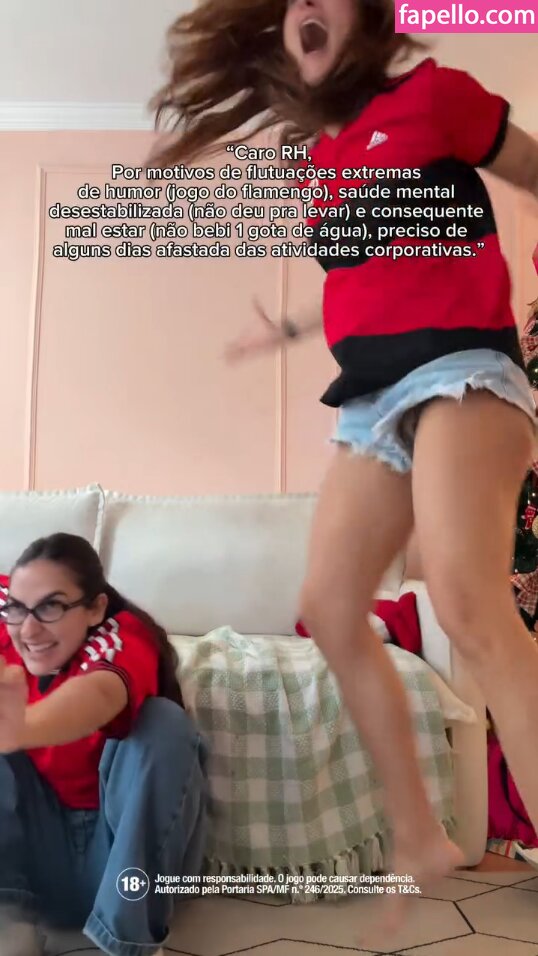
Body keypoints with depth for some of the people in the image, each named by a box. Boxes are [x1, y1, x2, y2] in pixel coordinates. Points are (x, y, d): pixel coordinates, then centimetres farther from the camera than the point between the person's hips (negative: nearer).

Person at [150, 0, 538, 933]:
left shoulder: (432, 94, 7)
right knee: (330, 610, -1)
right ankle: (418, 838, 12)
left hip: (458, 365, -6)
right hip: (372, 397, 7)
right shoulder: (313, 162, 24)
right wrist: (288, 327, 45)